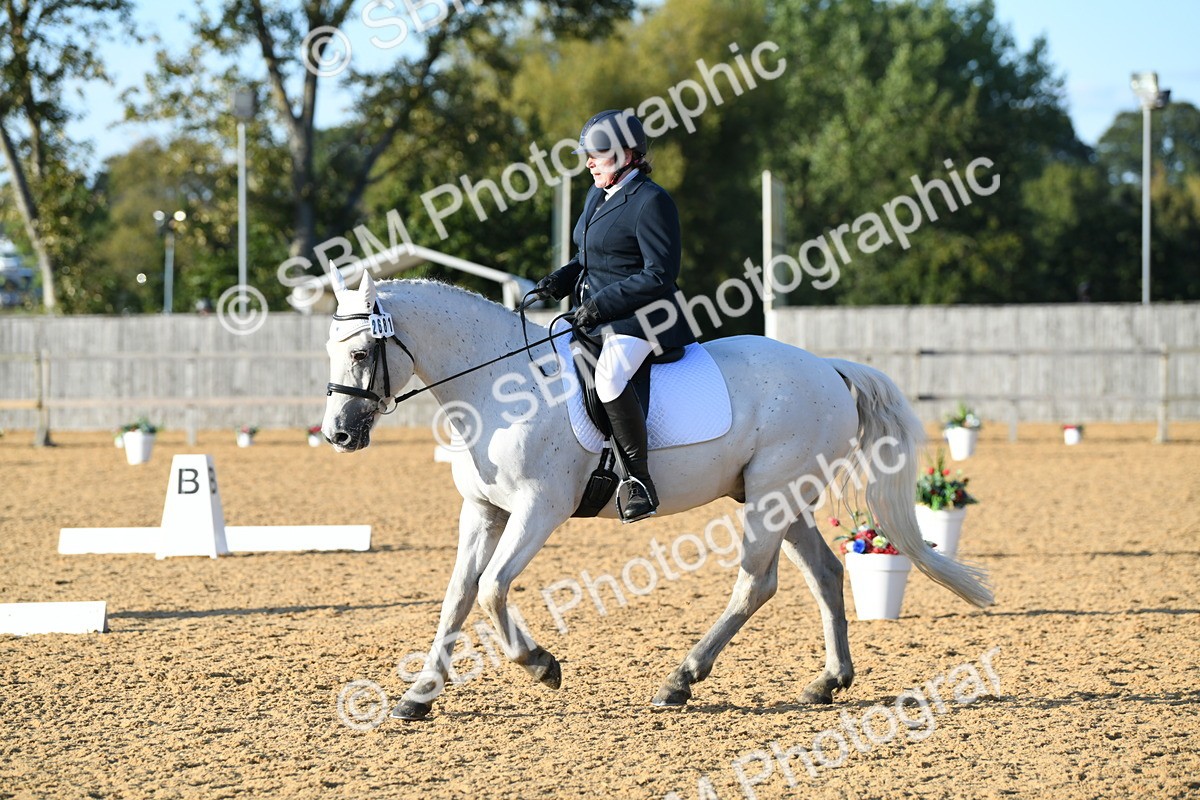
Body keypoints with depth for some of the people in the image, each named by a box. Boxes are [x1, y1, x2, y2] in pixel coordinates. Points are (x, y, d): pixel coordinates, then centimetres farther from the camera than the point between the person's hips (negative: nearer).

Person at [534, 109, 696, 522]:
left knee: (610, 376, -35)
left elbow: (659, 275, -18)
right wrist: (561, 280, 6)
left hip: (640, 319, -11)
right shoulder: (597, 195, 15)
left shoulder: (651, 202, -13)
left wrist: (602, 302, -23)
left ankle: (638, 478, -28)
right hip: (596, 318, 11)